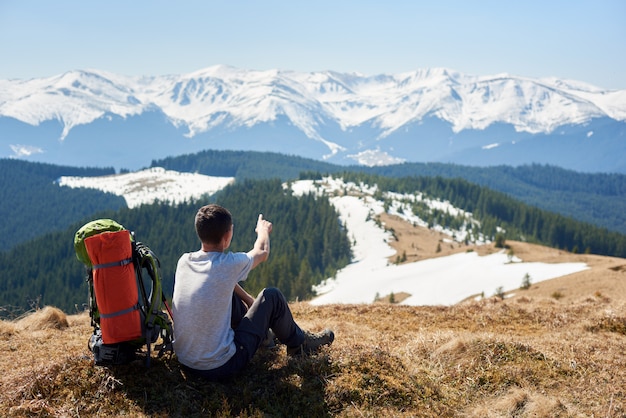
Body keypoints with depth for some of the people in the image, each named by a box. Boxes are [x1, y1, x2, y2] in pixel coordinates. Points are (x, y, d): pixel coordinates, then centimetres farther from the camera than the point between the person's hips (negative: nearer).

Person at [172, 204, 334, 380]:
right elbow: (262, 252, 3)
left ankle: (258, 328, 46)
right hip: (222, 367, -6)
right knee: (272, 296, 4)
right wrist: (263, 230, 25)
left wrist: (248, 300, 29)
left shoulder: (184, 261, -4)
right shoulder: (227, 264, -20)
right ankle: (299, 344, 29)